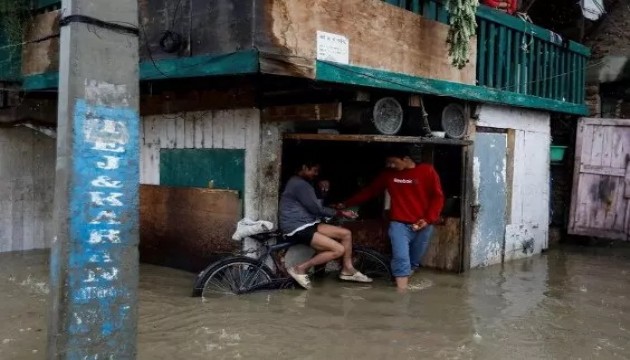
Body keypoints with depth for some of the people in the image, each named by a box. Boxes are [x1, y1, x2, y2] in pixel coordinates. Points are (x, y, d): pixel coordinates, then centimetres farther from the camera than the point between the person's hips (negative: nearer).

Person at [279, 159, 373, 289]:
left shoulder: (300, 183, 18)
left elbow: (313, 207, 16)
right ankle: (300, 269, -11)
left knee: (346, 233, 4)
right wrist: (340, 213, -4)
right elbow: (316, 209, -16)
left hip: (307, 224, 11)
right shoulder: (300, 184, -17)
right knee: (339, 250, -18)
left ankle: (347, 270, 15)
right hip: (297, 229, -11)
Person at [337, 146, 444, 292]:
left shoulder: (427, 171, -1)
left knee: (414, 262, 9)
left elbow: (437, 197, 0)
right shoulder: (388, 174, 7)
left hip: (423, 226, 0)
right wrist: (346, 204, 10)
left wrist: (428, 219, -10)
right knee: (401, 258, -14)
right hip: (399, 224, 0)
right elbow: (370, 191, 13)